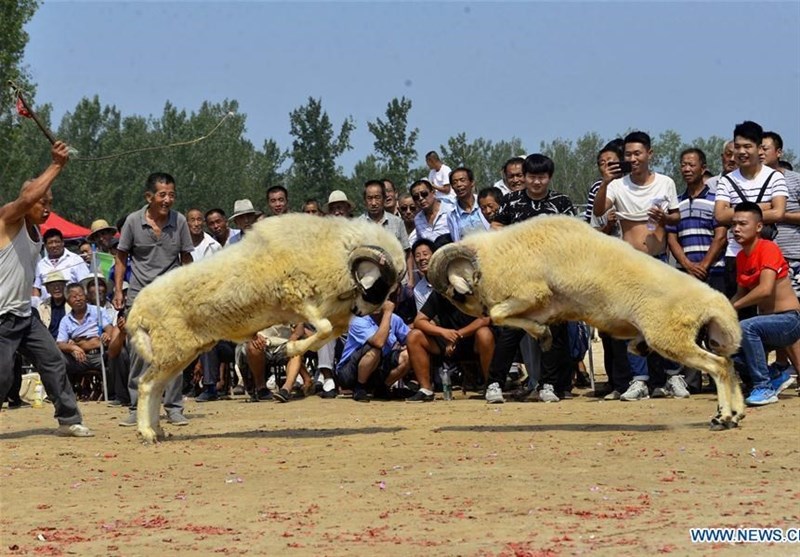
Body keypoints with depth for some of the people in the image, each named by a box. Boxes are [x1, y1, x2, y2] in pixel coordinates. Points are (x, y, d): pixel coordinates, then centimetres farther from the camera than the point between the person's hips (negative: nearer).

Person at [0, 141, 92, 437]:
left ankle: (68, 420, 12)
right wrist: (56, 165, -25)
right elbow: (28, 196, -30)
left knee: (53, 362, 6)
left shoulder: (36, 231, 15)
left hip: (25, 314, 9)